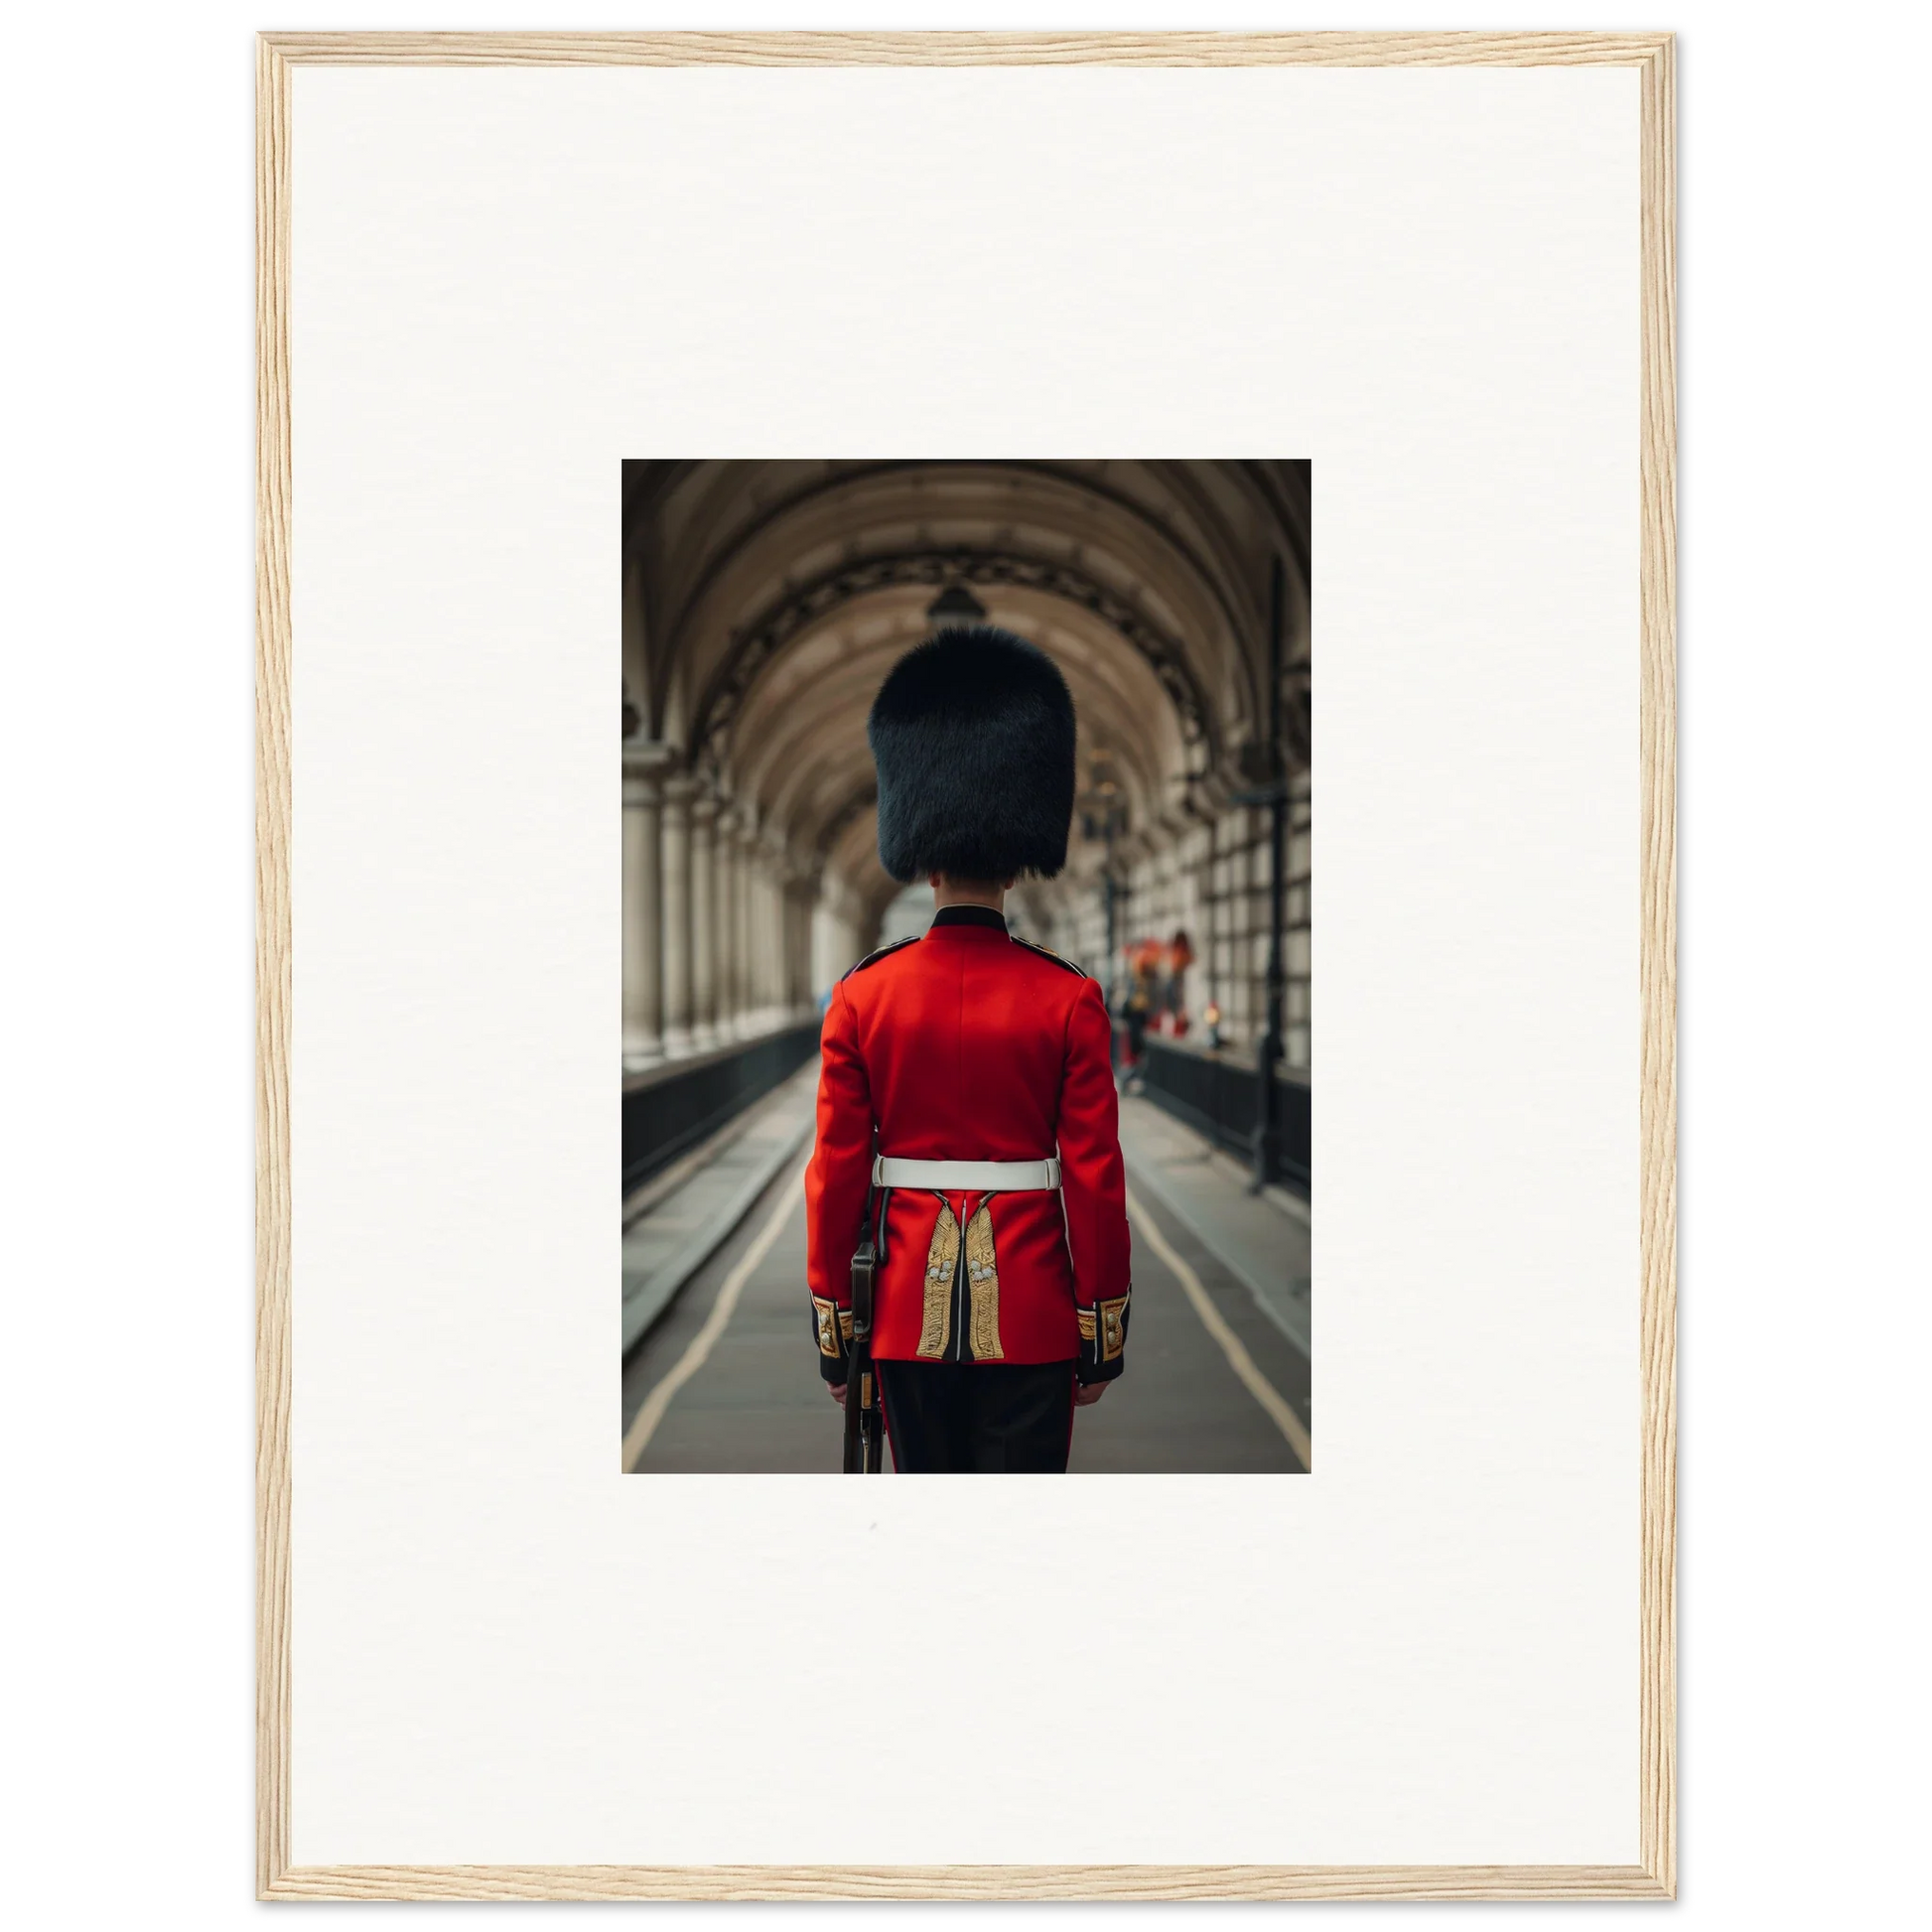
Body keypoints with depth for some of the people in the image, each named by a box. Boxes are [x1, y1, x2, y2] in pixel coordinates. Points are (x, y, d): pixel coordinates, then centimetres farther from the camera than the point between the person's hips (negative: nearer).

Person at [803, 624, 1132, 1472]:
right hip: (1032, 1317, -1)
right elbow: (1095, 1178, -6)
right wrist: (1104, 1329, 2)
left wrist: (831, 1325, 7)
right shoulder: (1068, 999, -6)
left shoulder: (862, 996, -3)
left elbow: (836, 1175, -1)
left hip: (910, 1308, 2)